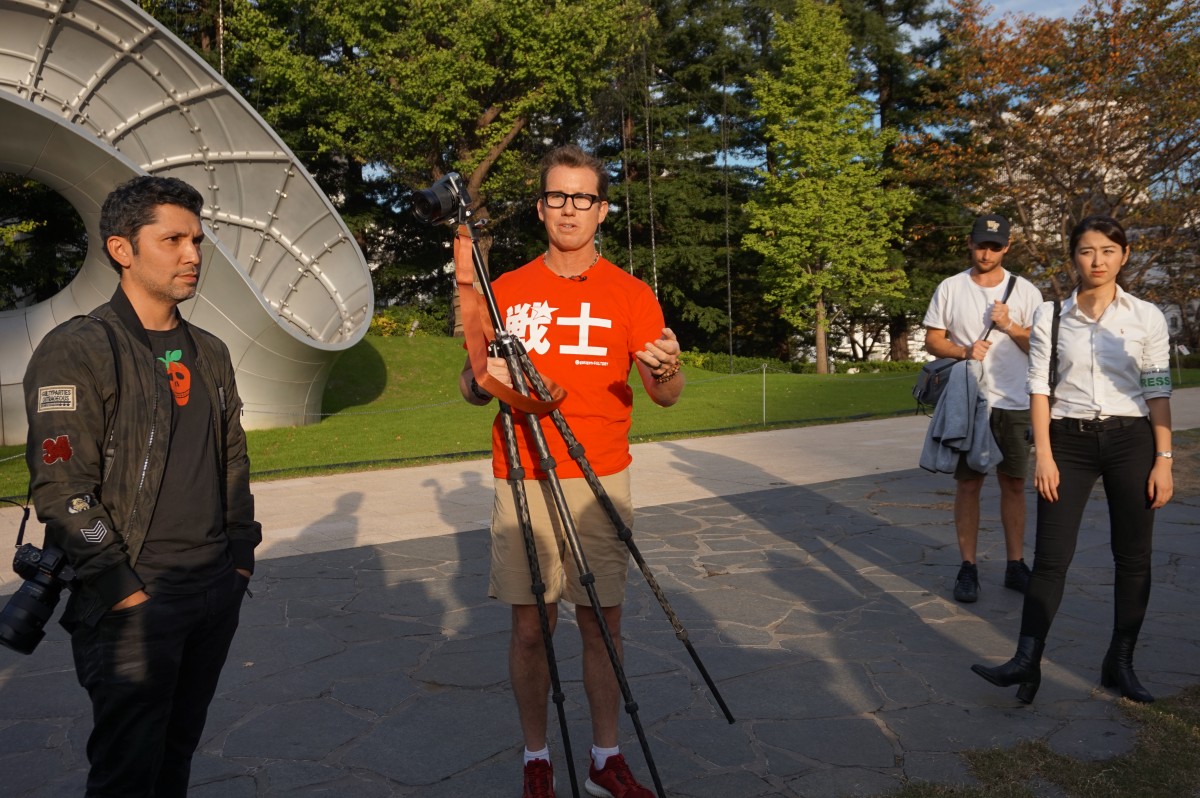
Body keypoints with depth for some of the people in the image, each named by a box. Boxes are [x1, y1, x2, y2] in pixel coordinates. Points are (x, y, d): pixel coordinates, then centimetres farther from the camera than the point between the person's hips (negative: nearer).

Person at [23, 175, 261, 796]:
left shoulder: (209, 354, 12)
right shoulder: (77, 352, -10)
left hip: (217, 592, 6)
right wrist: (122, 590, -15)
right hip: (133, 603, -6)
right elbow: (61, 488, -15)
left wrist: (241, 554, 12)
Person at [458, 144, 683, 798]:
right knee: (530, 626, 5)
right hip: (523, 483, 1)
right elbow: (468, 386, 11)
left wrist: (667, 370, -24)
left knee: (602, 622, 6)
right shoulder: (505, 292, 7)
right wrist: (482, 379, -12)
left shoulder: (630, 294, 4)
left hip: (600, 484, 0)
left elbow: (665, 396, -1)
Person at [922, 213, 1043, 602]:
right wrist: (964, 351, -13)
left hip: (1014, 404, 1)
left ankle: (1016, 566, 17)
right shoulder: (949, 288, 5)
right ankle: (968, 568, 9)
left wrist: (1010, 326, -12)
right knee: (968, 484, 1)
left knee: (1014, 483, 7)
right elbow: (933, 340, 5)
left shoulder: (1025, 291, 6)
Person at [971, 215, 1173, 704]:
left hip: (1130, 441, 1)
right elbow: (1039, 387, -1)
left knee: (1133, 557, 6)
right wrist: (1043, 454, -7)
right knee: (1050, 557, -4)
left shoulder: (1147, 317, 2)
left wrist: (1163, 460, -3)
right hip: (1069, 442, -1)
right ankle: (1027, 662, -1)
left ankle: (1120, 663, 20)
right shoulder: (1050, 316, 1)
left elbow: (1158, 391, 2)